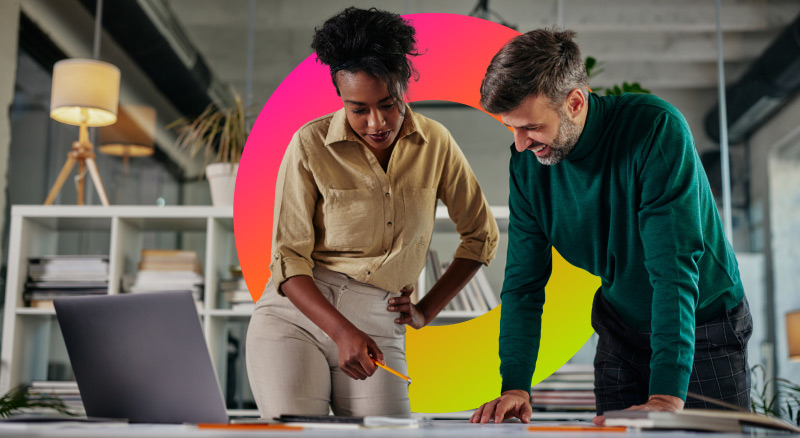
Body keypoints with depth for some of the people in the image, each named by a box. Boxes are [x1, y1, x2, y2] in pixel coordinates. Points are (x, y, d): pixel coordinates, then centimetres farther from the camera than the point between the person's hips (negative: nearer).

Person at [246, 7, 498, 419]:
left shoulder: (435, 143, 1)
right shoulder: (311, 145, -7)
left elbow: (481, 235, 13)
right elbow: (287, 259, -7)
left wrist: (427, 310, 8)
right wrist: (342, 331, -21)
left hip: (378, 323, 2)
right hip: (296, 311, -1)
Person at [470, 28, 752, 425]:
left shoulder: (657, 128, -28)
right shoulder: (526, 162, -12)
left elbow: (675, 266, -35)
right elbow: (524, 281, -9)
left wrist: (667, 396, -41)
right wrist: (515, 386, -21)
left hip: (705, 323, -3)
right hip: (621, 329, 4)